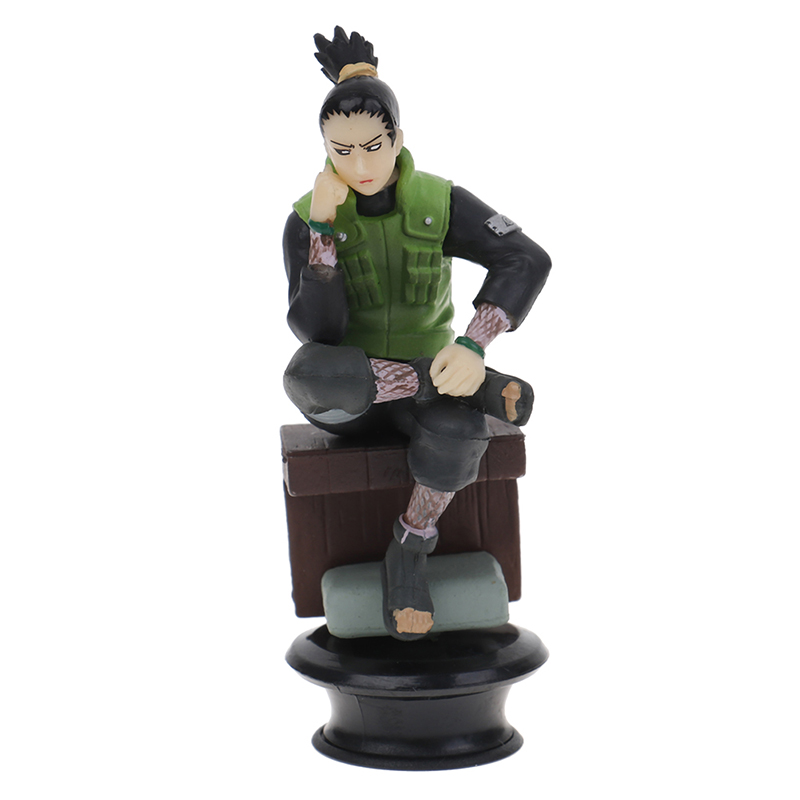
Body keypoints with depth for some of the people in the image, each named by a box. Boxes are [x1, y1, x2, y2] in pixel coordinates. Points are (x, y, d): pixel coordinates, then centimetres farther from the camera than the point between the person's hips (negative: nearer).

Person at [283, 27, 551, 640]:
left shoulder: (441, 203, -10)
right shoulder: (307, 220, -11)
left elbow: (527, 262, -25)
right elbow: (316, 333, -22)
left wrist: (470, 347, -41)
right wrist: (322, 227, -30)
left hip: (422, 392, 0)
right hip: (349, 397, 0)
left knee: (458, 431, -39)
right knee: (308, 377, -39)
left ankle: (409, 554, -12)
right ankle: (476, 387, -22)